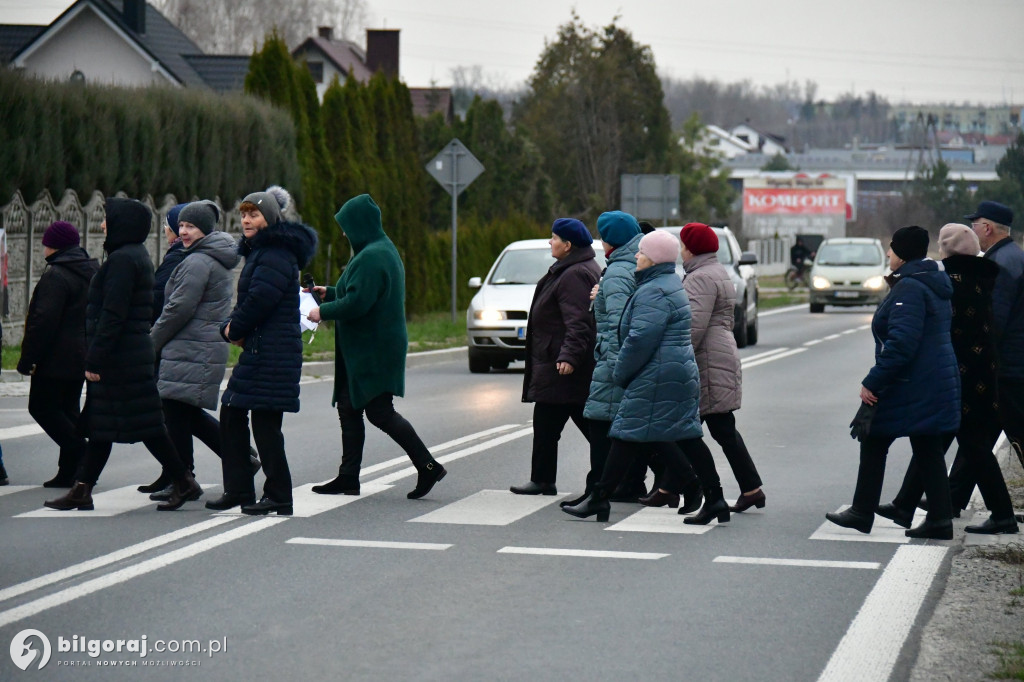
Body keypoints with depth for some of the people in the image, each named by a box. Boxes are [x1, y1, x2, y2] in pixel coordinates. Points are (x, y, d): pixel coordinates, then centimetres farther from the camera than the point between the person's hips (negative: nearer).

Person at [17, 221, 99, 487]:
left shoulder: (56, 275, -16)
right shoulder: (93, 272, 12)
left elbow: (43, 321, -21)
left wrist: (28, 359, -18)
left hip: (56, 358, -9)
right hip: (82, 357, 9)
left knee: (41, 406, 0)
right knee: (69, 409, 14)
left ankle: (79, 452, -14)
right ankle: (70, 471, 11)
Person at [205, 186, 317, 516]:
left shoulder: (277, 255, -15)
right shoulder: (259, 251, 19)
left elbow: (259, 300, -22)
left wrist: (235, 329, -7)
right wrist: (230, 327, 3)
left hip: (271, 353, -11)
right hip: (255, 351, 11)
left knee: (265, 421, -7)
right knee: (231, 415, 12)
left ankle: (278, 496, 0)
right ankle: (237, 489, 18)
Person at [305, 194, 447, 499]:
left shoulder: (372, 258, -20)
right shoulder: (383, 250, 13)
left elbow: (356, 303, -26)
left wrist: (323, 311, -11)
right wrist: (330, 293, 29)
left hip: (373, 351, -11)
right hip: (361, 351, 11)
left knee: (379, 412, -8)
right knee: (349, 409, 11)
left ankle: (428, 466, -5)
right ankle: (348, 477, 14)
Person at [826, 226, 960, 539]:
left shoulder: (908, 288, -18)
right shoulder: (934, 285, 14)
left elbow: (901, 344, -26)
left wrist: (873, 382, -23)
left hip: (909, 387, -9)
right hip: (940, 382, 9)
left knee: (874, 443, 5)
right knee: (928, 451, 10)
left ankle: (862, 513, 12)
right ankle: (939, 519, 7)